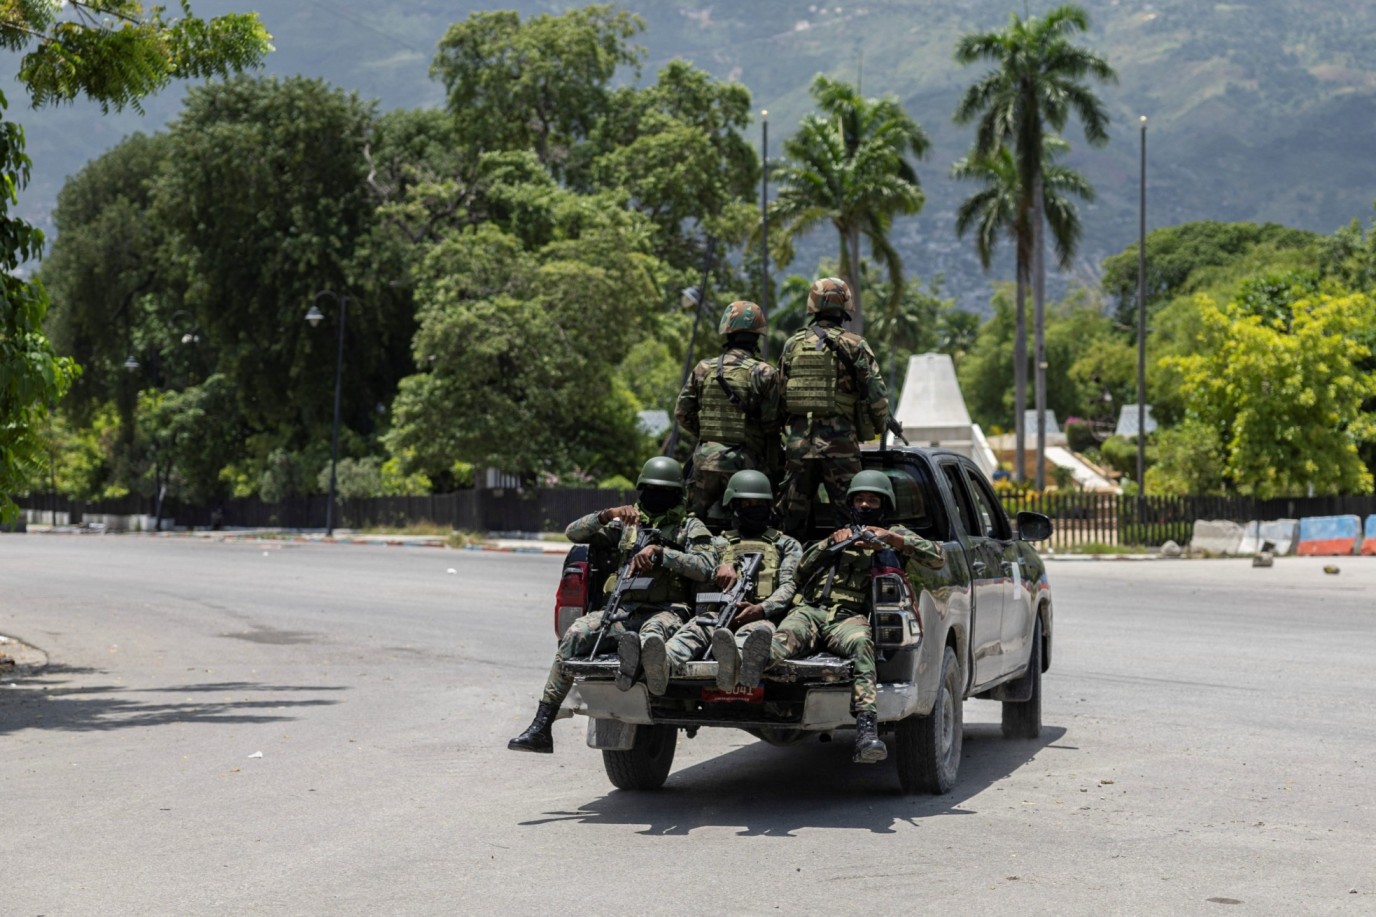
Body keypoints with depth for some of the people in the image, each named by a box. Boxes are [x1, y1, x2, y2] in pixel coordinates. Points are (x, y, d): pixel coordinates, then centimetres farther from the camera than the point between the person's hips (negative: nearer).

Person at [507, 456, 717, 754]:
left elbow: (706, 568, -4)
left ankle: (633, 651, -75)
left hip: (667, 610, -2)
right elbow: (574, 533, 15)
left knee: (654, 629, -38)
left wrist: (661, 553, -13)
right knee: (575, 635, -22)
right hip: (624, 608, 2)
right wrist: (608, 515, -3)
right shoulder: (626, 524, 23)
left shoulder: (691, 528, 13)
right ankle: (540, 728, -28)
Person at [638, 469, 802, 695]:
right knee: (694, 628, -35)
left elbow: (789, 586, 9)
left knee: (757, 631, -40)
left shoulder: (786, 545, 26)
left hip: (761, 617, -1)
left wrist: (762, 609, -13)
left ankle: (733, 664, -78)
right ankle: (663, 666, -70)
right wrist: (720, 566, -12)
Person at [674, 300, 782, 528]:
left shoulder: (703, 369, 2)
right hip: (744, 464, -2)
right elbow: (772, 423, -11)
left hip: (706, 460, 2)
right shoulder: (764, 373, -8)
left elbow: (682, 413, 5)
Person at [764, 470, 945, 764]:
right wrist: (831, 543, 11)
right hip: (810, 610, 2)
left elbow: (938, 558, 11)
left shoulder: (894, 535, 28)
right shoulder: (839, 534, 38)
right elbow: (802, 569, 28)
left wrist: (891, 538, 1)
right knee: (787, 635, -36)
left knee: (860, 643, -41)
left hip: (850, 616, -2)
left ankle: (867, 731, -58)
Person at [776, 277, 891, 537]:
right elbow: (876, 394, -6)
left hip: (797, 443, 3)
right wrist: (879, 425, 12)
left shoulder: (793, 345, 8)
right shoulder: (854, 345, -3)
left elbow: (779, 393, 10)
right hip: (839, 443, -3)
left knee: (793, 516, 11)